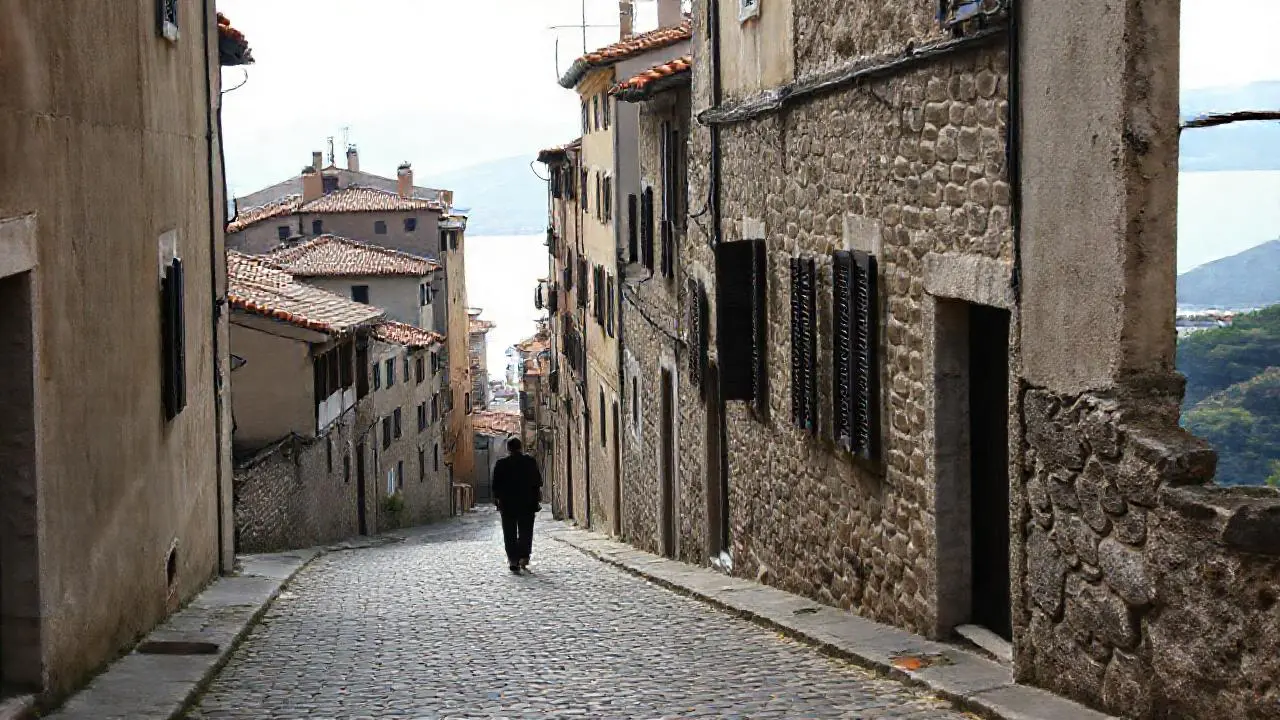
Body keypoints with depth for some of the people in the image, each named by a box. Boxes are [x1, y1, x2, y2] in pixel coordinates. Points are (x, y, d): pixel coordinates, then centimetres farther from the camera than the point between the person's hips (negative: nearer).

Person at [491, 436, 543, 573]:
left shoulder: (500, 464, -2)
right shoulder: (531, 462, 0)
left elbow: (496, 486, -1)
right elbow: (538, 482, 3)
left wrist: (497, 500, 8)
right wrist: (538, 500, 9)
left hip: (507, 505, -1)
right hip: (528, 504, 1)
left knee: (510, 535, 2)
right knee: (526, 531, 12)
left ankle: (513, 561, -5)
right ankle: (524, 557, 3)